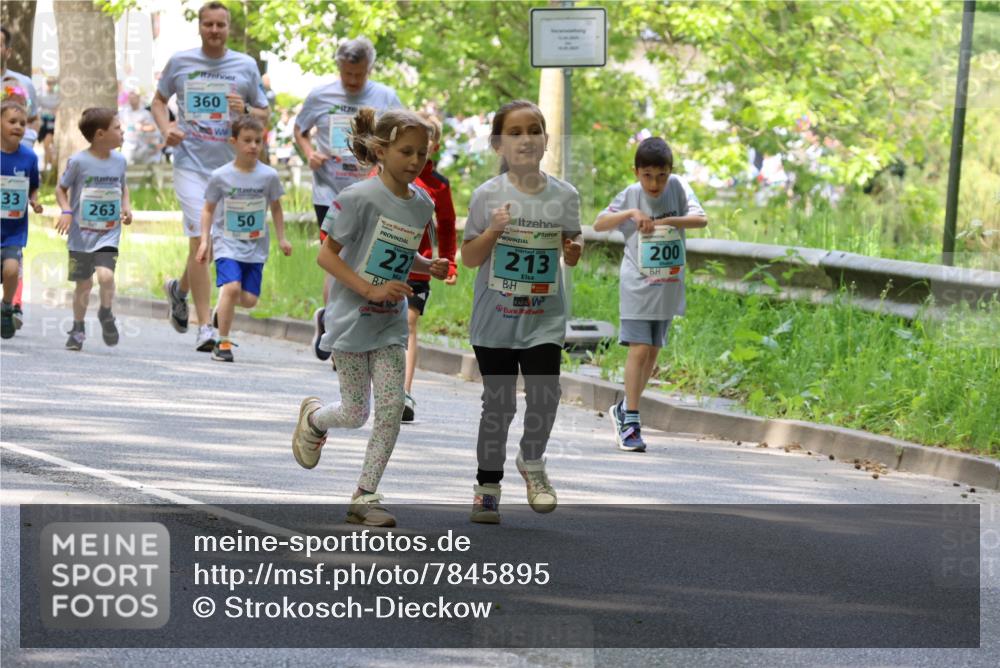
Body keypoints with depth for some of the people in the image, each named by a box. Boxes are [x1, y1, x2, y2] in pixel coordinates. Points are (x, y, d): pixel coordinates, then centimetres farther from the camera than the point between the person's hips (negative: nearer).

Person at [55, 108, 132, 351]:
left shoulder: (119, 160, 1)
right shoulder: (78, 162, -11)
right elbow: (61, 188, 1)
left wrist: (126, 205, 2)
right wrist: (66, 211, -14)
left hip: (109, 234, 2)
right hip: (81, 234, -2)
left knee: (106, 275, -20)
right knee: (84, 283, 7)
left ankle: (106, 314, 6)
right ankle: (78, 329, 26)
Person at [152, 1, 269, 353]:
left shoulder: (246, 66, 6)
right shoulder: (180, 62, 4)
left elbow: (264, 115, 12)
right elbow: (159, 101, 18)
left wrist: (245, 110, -10)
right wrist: (166, 128, -3)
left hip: (229, 165, 2)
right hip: (190, 161, -2)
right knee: (199, 240, -14)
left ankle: (179, 288, 43)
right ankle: (205, 325, -12)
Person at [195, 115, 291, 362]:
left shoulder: (269, 176, -2)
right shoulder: (221, 176, -6)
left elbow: (276, 208, 12)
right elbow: (209, 209, 5)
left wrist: (281, 239, 11)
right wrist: (204, 240, -2)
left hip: (256, 246, 2)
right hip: (228, 242, -2)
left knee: (249, 299, -3)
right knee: (231, 287, -22)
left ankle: (222, 308, 33)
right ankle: (222, 342, -11)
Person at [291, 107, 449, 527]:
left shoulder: (422, 204, 4)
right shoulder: (361, 198, -17)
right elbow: (326, 255, -14)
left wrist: (429, 267, -1)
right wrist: (371, 290, -23)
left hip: (391, 323, 5)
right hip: (351, 317, -5)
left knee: (392, 407, -5)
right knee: (355, 413, 2)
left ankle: (365, 496, 3)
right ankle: (313, 418, 38)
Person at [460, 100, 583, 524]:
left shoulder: (564, 195, 0)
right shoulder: (488, 196, -5)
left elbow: (571, 257, 11)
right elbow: (469, 258, -2)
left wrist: (574, 249, -12)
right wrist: (493, 230, -19)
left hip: (544, 318, 1)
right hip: (495, 319, -1)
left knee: (544, 396, -13)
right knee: (498, 404, 6)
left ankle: (532, 462, 16)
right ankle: (487, 484, 21)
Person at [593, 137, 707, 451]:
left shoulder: (678, 187, -3)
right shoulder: (629, 195, -8)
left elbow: (701, 219, -13)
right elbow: (599, 224, -11)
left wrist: (666, 221, -26)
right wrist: (630, 214, -26)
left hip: (668, 286, 3)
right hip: (637, 284, -3)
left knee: (653, 352, 11)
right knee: (639, 349, -12)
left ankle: (625, 409, 27)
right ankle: (630, 422, -10)